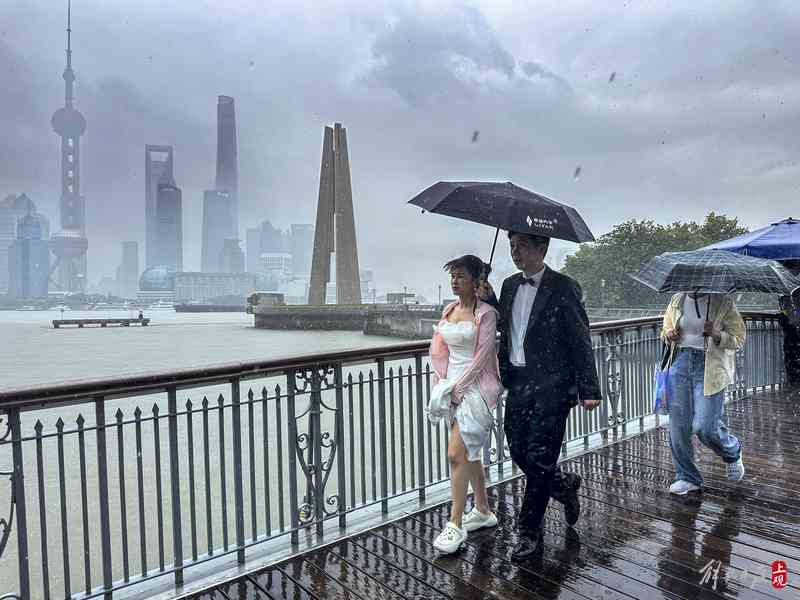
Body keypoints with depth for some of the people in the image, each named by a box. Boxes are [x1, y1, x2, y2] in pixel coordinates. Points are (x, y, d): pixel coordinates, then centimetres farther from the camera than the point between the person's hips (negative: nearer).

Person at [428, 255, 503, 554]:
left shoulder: (486, 313, -8)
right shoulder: (449, 310, 12)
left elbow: (484, 354, -14)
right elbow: (439, 349, 11)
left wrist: (458, 386, -15)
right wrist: (441, 380, -2)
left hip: (475, 387, -7)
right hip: (452, 388, 7)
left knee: (456, 454, -11)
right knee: (470, 453, 16)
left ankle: (456, 524, -1)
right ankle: (483, 511, 31)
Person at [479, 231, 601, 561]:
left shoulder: (563, 288, -8)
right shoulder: (510, 286, 12)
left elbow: (581, 342, -7)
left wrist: (589, 390, -9)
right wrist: (489, 300, 4)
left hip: (551, 386, -6)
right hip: (517, 383, 6)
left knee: (539, 458, -2)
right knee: (518, 452, 11)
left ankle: (530, 532, 13)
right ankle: (563, 485, 40)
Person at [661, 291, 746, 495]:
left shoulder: (723, 301, -2)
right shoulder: (677, 300, 10)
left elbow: (739, 339, -1)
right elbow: (665, 330, 23)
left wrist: (716, 335, -20)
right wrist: (668, 334, 0)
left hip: (709, 368, -4)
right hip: (680, 363, 4)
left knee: (705, 427, -9)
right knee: (678, 426, 2)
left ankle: (733, 454, 27)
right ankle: (688, 477, 19)